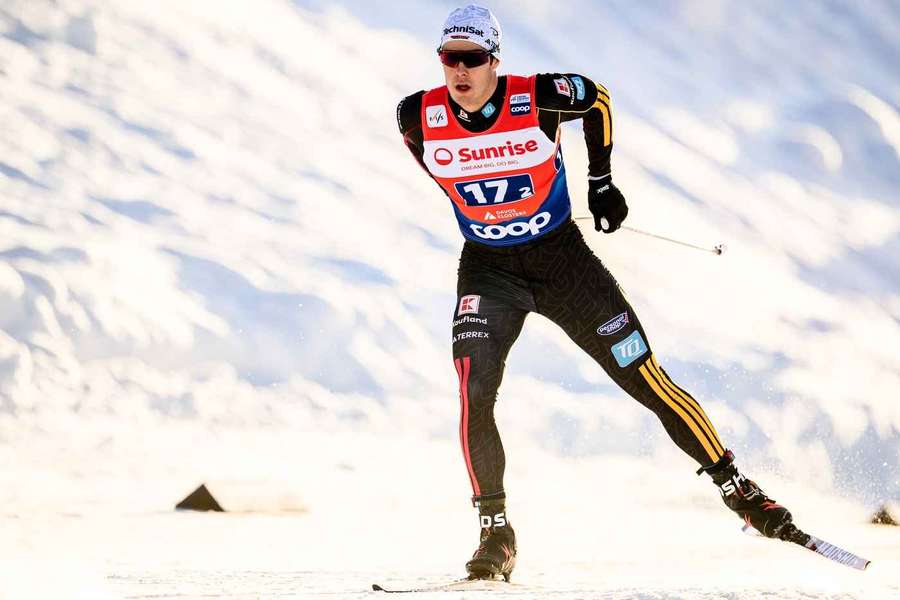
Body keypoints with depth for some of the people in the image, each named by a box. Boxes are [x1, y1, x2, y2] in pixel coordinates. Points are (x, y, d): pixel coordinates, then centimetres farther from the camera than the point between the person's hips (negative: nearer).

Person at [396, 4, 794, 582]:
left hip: (563, 258, -1)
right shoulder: (420, 117, -13)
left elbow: (598, 99, 4)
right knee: (474, 394, -20)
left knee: (648, 380, 0)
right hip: (488, 269, 1)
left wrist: (601, 182, 6)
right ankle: (495, 534, -8)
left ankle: (737, 488, 14)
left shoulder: (539, 99, -19)